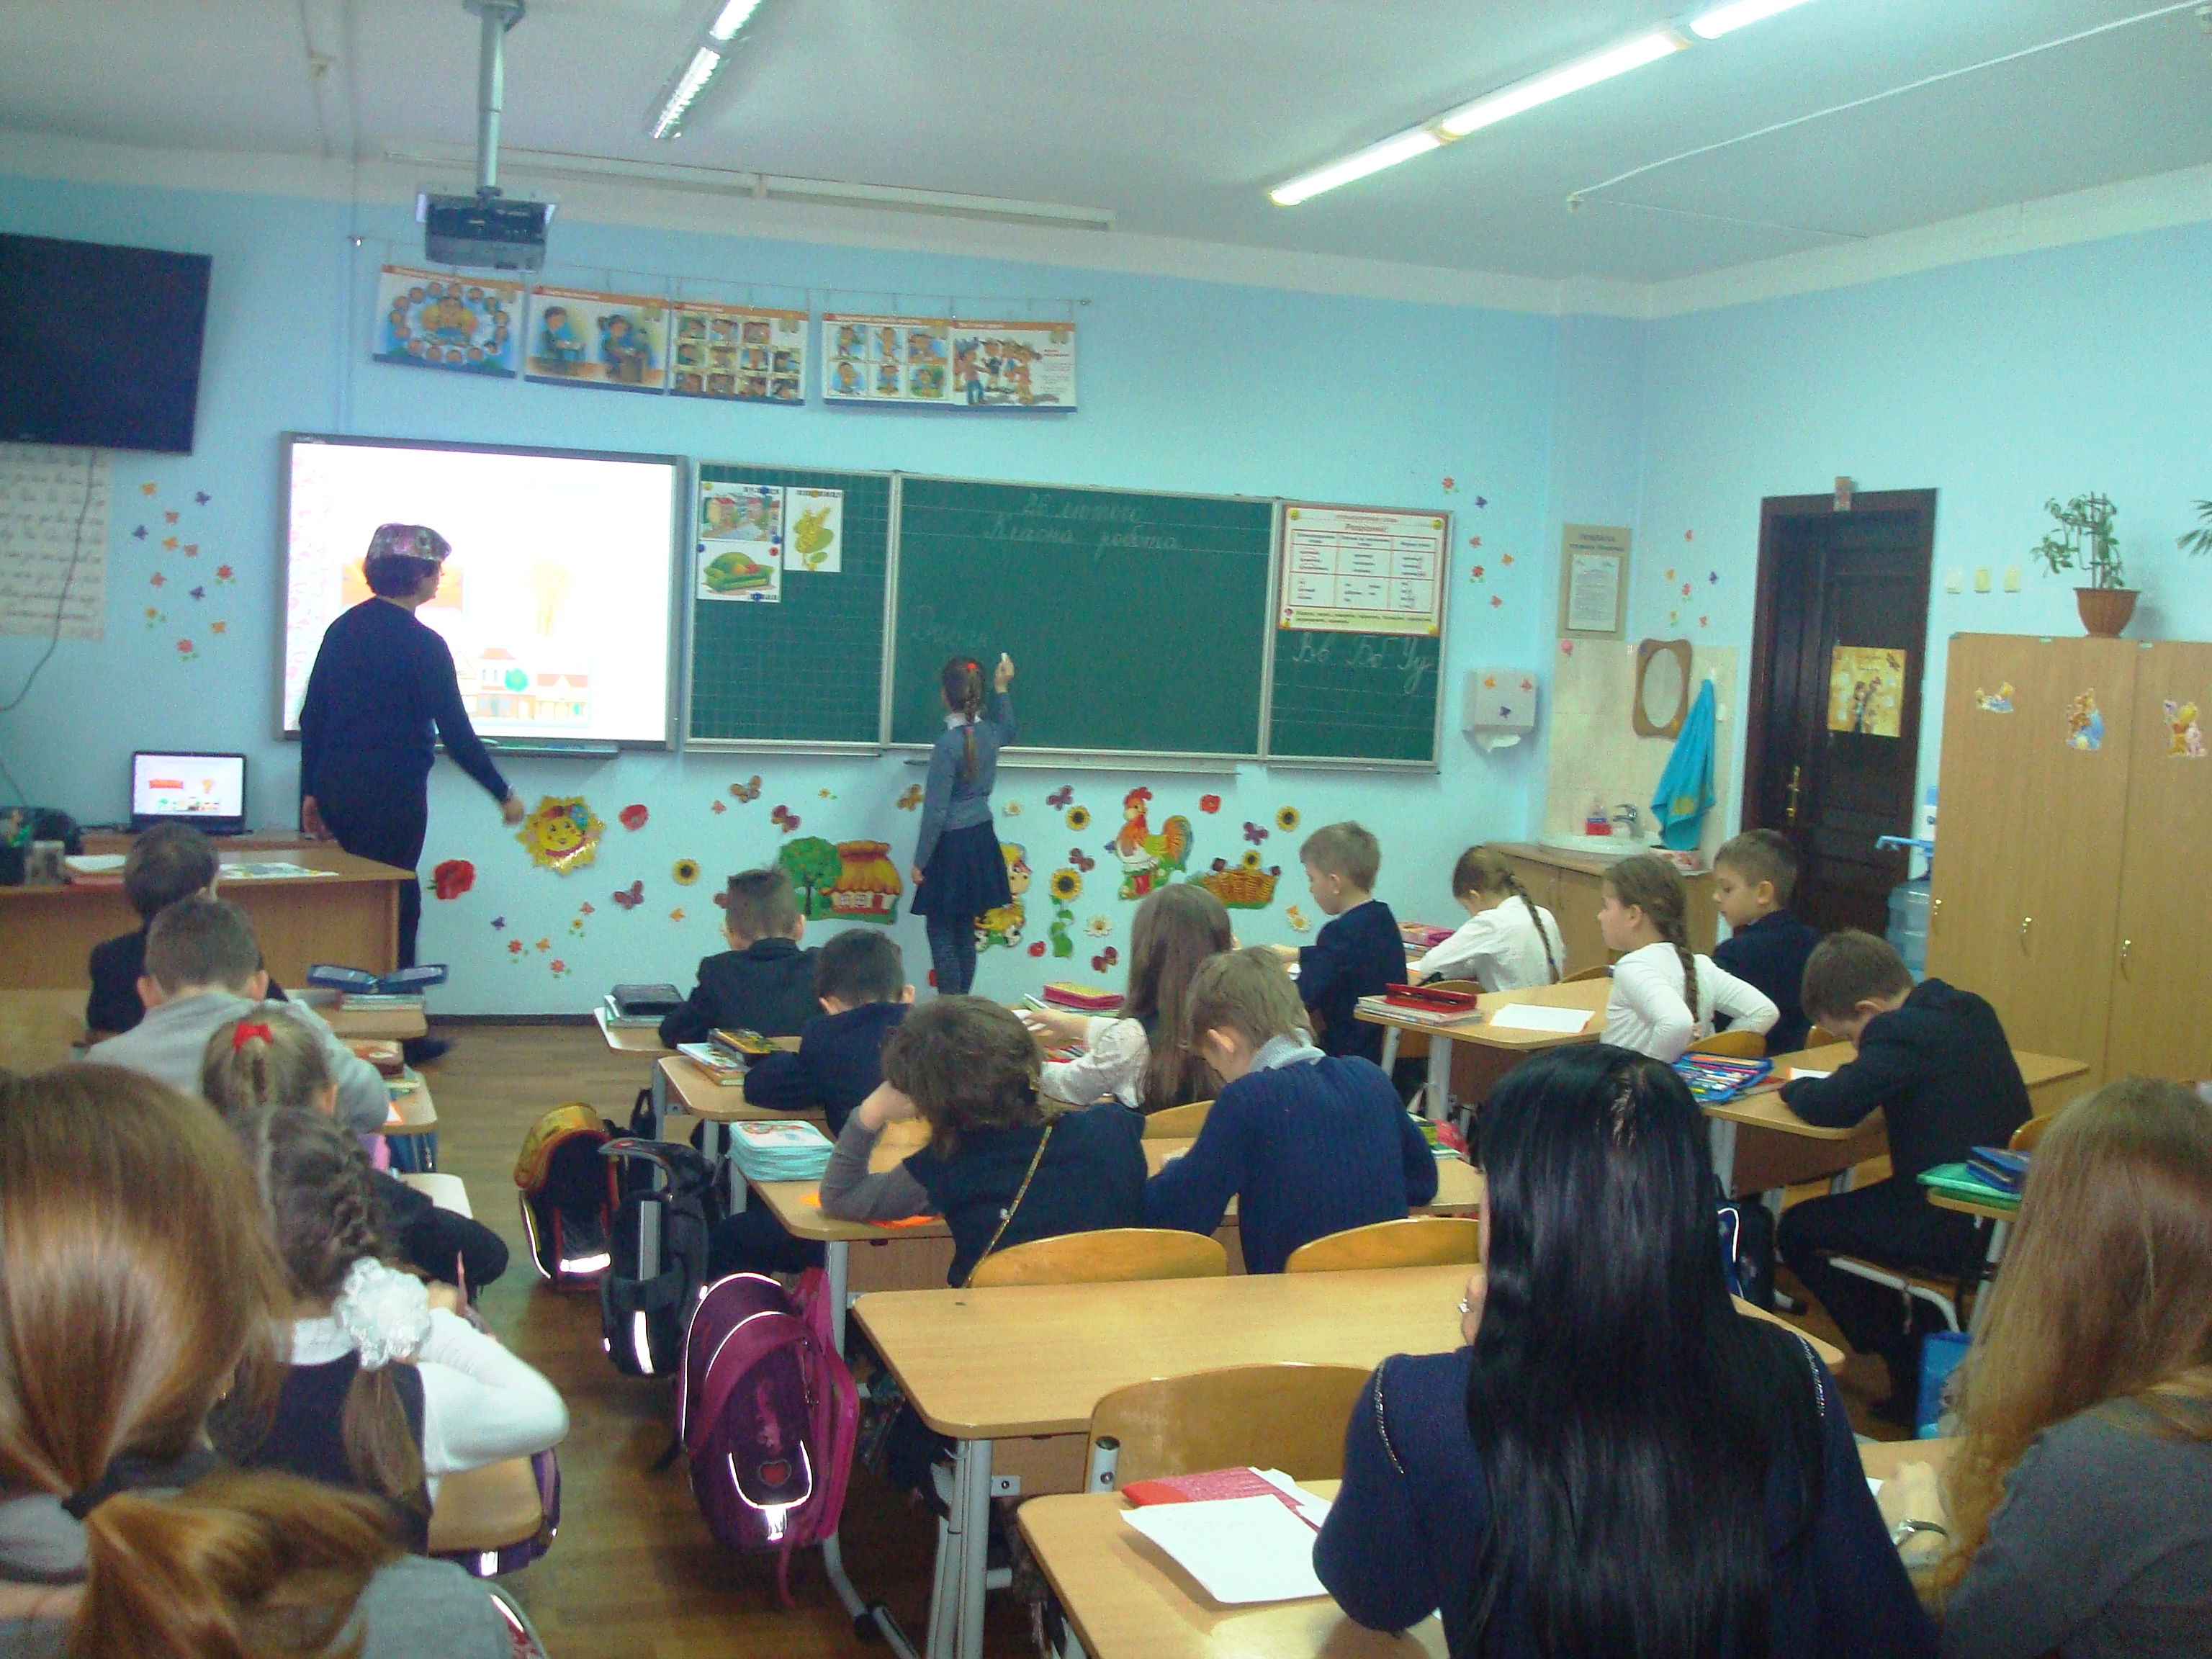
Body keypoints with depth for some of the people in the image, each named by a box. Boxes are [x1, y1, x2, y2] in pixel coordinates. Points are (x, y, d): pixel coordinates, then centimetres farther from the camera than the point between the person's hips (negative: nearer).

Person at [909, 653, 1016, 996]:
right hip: (982, 842, 7)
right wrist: (1002, 689, 33)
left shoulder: (948, 743, -19)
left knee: (942, 934, -1)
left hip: (952, 846, -7)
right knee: (966, 932, 13)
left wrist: (920, 861, -9)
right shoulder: (989, 732, 0)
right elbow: (1007, 732, 30)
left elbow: (936, 810, -17)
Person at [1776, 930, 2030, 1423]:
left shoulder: (1901, 1032, -20)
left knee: (1797, 1229, 7)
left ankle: (1912, 1373, 14)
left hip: (1958, 1232, -10)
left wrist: (1794, 1088, -1)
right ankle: (1932, 1349, 33)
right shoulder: (1970, 1011, 8)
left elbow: (1828, 1107, -23)